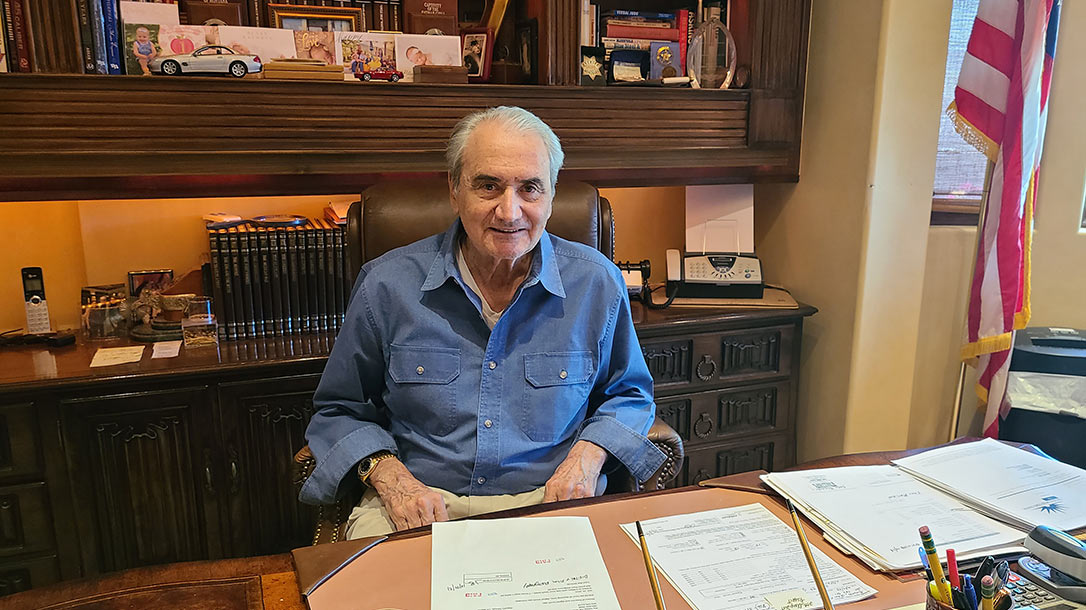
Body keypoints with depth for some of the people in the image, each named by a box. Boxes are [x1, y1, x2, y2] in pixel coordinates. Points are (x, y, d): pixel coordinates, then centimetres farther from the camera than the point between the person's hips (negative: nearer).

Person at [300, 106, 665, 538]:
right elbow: (339, 411, 10)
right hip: (416, 506, -1)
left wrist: (589, 455, -5)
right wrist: (390, 477, -9)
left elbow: (630, 394, 15)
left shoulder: (597, 284, 0)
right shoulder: (387, 285, -3)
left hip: (550, 502, 2)